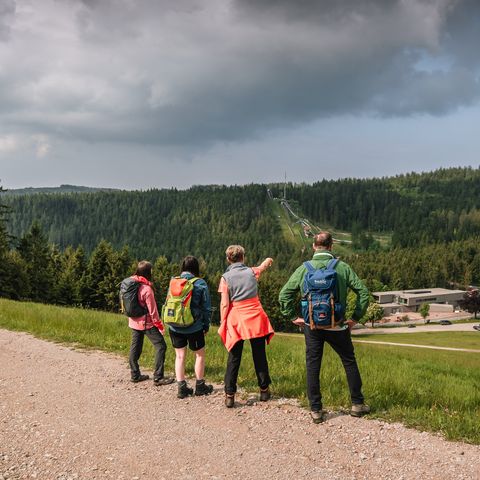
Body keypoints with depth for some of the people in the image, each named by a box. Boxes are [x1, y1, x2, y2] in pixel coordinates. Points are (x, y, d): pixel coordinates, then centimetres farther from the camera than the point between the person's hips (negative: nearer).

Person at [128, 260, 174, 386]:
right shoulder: (146, 288, -20)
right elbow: (152, 310, -16)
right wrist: (160, 325, -7)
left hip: (134, 321, 8)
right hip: (146, 323, -8)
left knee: (135, 347, 15)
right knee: (161, 346, -2)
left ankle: (135, 375, 23)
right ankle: (158, 378, -5)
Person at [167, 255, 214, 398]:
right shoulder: (200, 284, -8)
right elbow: (206, 307, -4)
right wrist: (206, 326, 7)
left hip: (175, 326, 2)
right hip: (194, 327, -2)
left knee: (180, 356, 13)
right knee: (200, 354, 16)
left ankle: (182, 387, 13)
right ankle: (200, 386, 24)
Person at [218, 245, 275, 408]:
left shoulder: (226, 277, -6)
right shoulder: (251, 271, 2)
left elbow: (224, 304, -10)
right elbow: (265, 264, 26)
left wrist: (222, 324, -1)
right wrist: (268, 260, 48)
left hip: (236, 321, -2)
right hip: (256, 320, 2)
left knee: (234, 359, 5)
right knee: (260, 356, 14)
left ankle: (229, 395, 2)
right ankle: (264, 390, 23)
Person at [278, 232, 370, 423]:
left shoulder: (304, 269, -5)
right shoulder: (342, 267, -6)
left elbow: (284, 294, -4)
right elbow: (363, 291, -6)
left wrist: (293, 317, 4)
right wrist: (356, 317, 2)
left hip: (311, 326, 1)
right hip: (337, 326, 0)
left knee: (312, 366, 9)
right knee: (349, 362, 16)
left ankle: (316, 410, 12)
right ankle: (357, 404, 23)